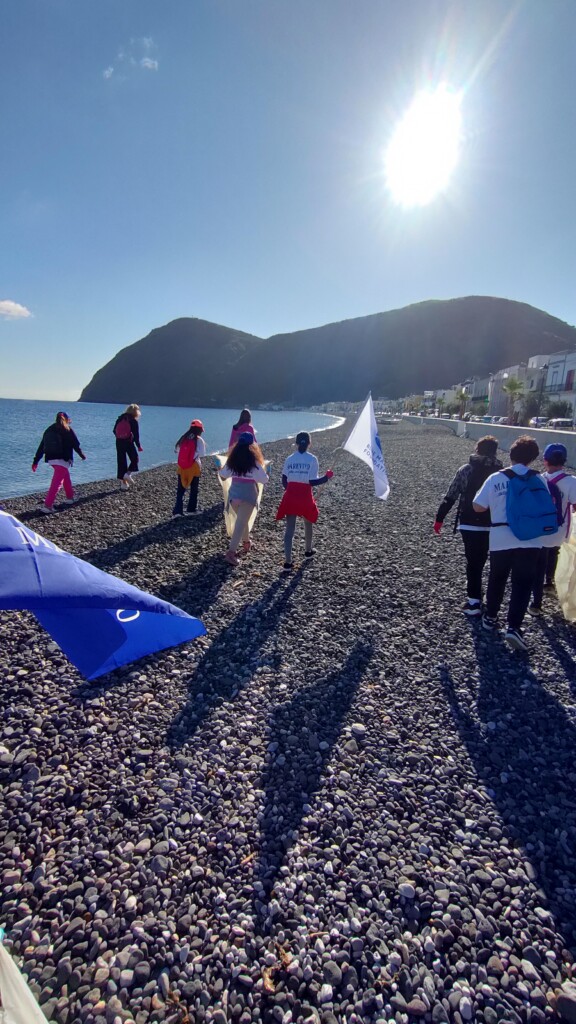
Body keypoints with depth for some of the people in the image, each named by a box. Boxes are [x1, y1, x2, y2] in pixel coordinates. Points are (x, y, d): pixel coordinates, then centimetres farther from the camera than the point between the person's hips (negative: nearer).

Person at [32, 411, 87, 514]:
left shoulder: (49, 429, 14)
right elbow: (76, 444, 0)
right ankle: (47, 505, -19)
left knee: (66, 476, 27)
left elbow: (41, 446, 12)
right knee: (57, 482, -10)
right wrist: (82, 455, 17)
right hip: (63, 459, -7)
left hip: (51, 459, 7)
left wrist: (36, 461, 14)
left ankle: (70, 497, 37)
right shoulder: (67, 429, -1)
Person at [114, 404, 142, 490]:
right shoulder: (133, 421, -5)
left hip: (119, 442, 5)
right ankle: (128, 474, -8)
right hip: (129, 442, -5)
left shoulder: (120, 419, 9)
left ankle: (123, 483, 10)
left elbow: (114, 431, 10)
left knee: (121, 462, 8)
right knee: (134, 459, 13)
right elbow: (136, 435, -8)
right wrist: (138, 446, -2)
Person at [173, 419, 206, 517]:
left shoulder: (183, 438, 3)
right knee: (194, 489, 12)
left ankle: (178, 510, 1)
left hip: (181, 467, 3)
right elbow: (202, 454, -14)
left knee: (180, 489, 8)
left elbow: (176, 449, 8)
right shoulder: (199, 440, -9)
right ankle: (191, 509, 17)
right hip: (194, 467, -3)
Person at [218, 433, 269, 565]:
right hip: (248, 495, -5)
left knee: (242, 520, 25)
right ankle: (231, 552, -14)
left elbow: (224, 475, 15)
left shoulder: (232, 459, 3)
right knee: (241, 523, -6)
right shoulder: (253, 461, -12)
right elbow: (264, 479, -10)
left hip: (234, 494, 5)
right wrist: (266, 474, 12)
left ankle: (246, 542, 42)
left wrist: (219, 470, 37)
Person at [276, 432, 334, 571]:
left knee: (289, 528, 4)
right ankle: (308, 551, 44)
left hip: (290, 497, 2)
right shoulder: (312, 459, -8)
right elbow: (312, 481, -13)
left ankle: (288, 561, -2)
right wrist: (326, 477, 1)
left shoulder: (289, 459, 1)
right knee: (308, 524, 24)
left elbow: (284, 481, 5)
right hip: (305, 497, -2)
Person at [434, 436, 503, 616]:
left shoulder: (466, 469, -3)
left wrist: (439, 518, 1)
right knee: (479, 560, 16)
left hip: (468, 523, -2)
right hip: (490, 525, 2)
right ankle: (474, 593, 27)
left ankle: (474, 601, -1)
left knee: (472, 561, 3)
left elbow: (450, 496, -5)